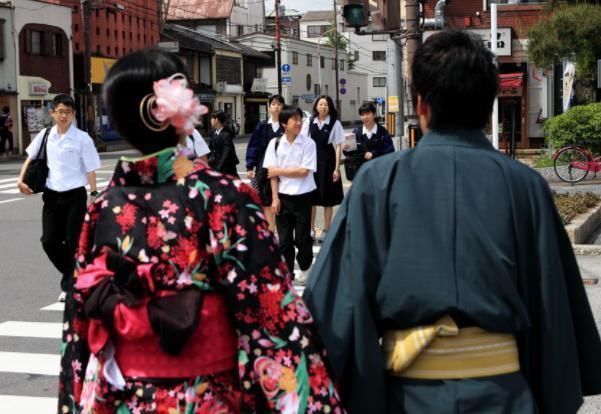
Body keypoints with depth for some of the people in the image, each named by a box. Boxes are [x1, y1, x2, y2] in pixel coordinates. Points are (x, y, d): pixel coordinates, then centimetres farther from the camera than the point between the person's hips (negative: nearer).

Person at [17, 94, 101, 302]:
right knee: (49, 241, 3)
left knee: (73, 243, 0)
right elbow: (31, 157, 16)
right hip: (52, 195, 4)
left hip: (75, 196, -4)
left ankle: (69, 286, 14)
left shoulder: (82, 138, -7)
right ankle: (71, 276, 26)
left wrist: (94, 194, -9)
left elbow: (90, 169, -6)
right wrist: (21, 180, 4)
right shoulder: (45, 135, 4)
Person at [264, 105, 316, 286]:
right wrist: (275, 198, -6)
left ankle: (305, 271, 24)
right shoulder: (275, 143, -1)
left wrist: (280, 171, -8)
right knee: (284, 238, 7)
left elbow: (304, 171, -11)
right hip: (282, 196, 1)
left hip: (303, 196, -1)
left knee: (302, 236, 7)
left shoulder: (308, 143, -6)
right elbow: (272, 173, -1)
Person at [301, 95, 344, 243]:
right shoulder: (309, 122, 2)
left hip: (328, 162, -2)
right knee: (311, 197, 8)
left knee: (328, 198, 7)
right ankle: (311, 229, 19)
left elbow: (338, 147, -3)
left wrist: (337, 168, -6)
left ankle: (326, 230, 17)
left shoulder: (335, 124, -4)